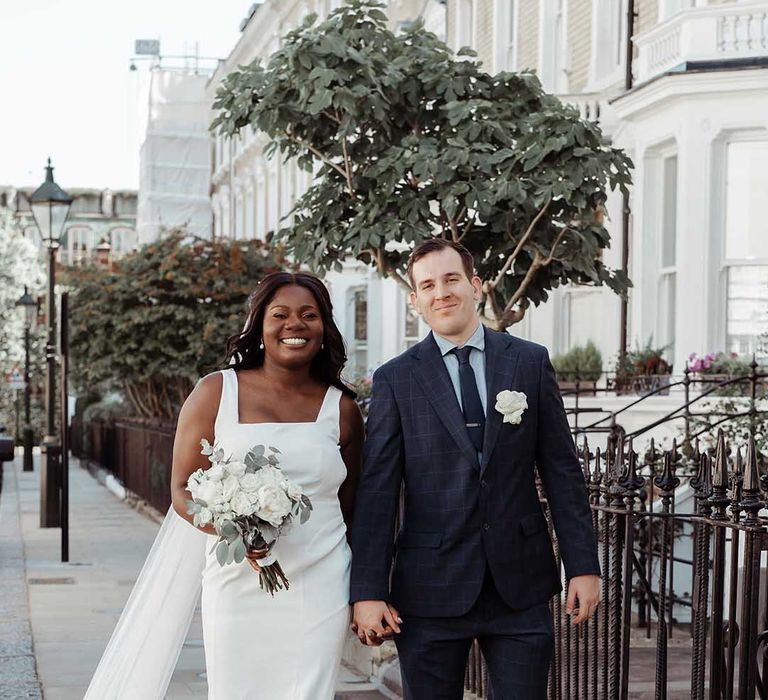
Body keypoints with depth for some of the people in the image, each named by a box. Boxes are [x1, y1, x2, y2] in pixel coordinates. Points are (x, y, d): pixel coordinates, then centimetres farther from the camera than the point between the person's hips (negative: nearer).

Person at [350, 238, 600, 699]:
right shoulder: (395, 380, 1)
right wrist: (368, 592, -7)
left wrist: (583, 565, 1)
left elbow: (561, 470, 5)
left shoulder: (531, 362, 5)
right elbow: (377, 490, -2)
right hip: (430, 591, -1)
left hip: (521, 586, 1)